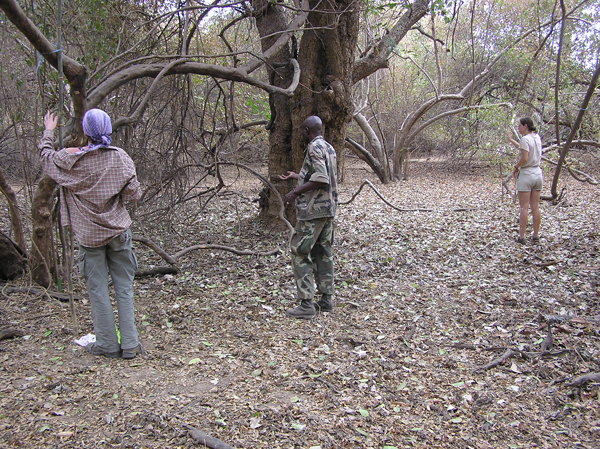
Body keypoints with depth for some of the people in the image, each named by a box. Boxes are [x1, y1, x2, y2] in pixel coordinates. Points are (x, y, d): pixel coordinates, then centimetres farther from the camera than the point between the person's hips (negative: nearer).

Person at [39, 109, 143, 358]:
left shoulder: (71, 160, -9)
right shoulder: (120, 157, -7)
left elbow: (45, 156, 12)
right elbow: (134, 194, -5)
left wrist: (48, 132, 29)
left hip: (89, 233, -1)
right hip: (118, 230, 2)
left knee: (98, 289, 8)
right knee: (124, 287, 7)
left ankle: (107, 345, 15)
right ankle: (130, 345, 10)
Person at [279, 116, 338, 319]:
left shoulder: (314, 148, -13)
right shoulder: (329, 148, 16)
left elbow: (320, 180, -24)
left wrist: (295, 192, -17)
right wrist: (296, 176, 33)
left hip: (313, 210, -10)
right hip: (328, 209, 10)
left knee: (300, 253, -6)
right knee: (322, 252, 14)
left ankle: (306, 304, -7)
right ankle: (326, 299, 19)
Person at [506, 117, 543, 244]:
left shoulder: (525, 139, -13)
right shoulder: (537, 137, 11)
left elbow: (524, 158, -21)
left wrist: (516, 167, -5)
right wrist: (510, 140, 29)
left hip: (526, 174, -7)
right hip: (538, 173, 7)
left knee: (524, 208, -3)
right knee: (535, 207, 10)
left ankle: (521, 236, 0)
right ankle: (536, 235, 14)